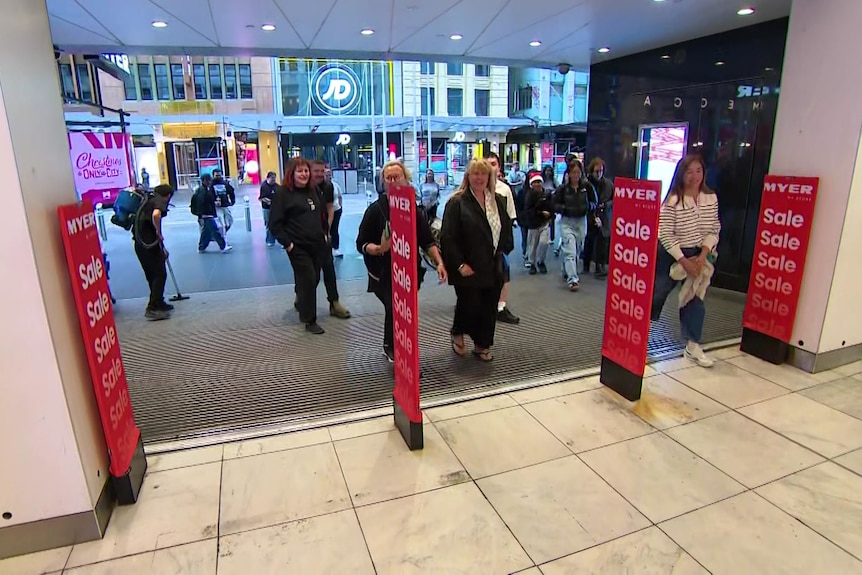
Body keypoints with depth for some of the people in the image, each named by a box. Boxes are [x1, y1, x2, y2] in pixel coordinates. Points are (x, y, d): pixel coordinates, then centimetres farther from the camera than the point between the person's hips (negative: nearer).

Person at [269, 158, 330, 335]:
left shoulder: (313, 190, 11)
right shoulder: (282, 194, -8)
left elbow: (322, 213, 23)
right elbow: (274, 223, -9)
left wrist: (324, 233, 13)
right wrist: (287, 243, -14)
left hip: (317, 244, 6)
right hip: (298, 247, -6)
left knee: (314, 279, 13)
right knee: (307, 280, -5)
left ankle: (301, 303, 41)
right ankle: (310, 320, 8)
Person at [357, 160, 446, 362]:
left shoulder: (414, 210, 6)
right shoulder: (375, 210, -5)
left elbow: (427, 241, 8)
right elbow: (361, 244, -5)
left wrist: (439, 263, -6)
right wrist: (378, 249, -25)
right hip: (383, 274, -4)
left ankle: (391, 348, 33)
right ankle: (392, 348, 8)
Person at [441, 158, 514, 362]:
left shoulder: (498, 201, 11)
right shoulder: (457, 202, -8)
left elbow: (507, 229, 19)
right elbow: (447, 237, -13)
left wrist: (503, 251, 6)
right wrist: (460, 264, -17)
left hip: (493, 267, 6)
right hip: (469, 269, -5)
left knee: (489, 308, 10)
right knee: (469, 305, -1)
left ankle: (482, 345, 26)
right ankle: (458, 334, 29)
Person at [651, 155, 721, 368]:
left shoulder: (711, 199, 1)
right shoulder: (673, 201, -15)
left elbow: (714, 230, 2)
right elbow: (665, 235, -17)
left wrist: (703, 255, -12)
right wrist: (684, 261, -19)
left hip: (699, 255, 5)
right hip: (672, 255, -4)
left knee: (695, 299, 7)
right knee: (656, 294, 6)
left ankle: (692, 345, 17)